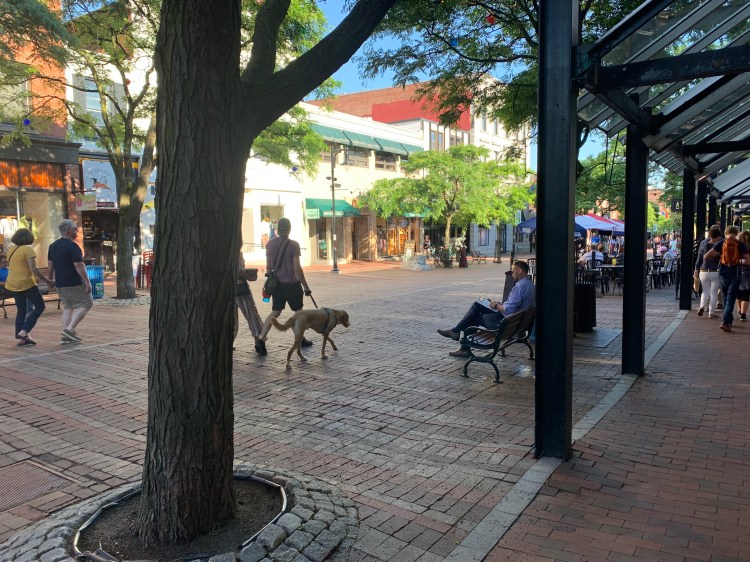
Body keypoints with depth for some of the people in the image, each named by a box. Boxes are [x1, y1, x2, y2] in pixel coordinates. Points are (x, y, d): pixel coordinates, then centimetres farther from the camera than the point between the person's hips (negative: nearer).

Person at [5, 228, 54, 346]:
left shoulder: (11, 250, 10)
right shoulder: (28, 250, -13)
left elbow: (10, 267, 20)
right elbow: (33, 269, -19)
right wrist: (47, 281, -14)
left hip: (12, 284, 8)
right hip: (26, 284, -8)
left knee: (21, 310, 13)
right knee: (40, 306, 5)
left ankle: (20, 338, 12)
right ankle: (24, 331, -5)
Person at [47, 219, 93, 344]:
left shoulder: (53, 246, 12)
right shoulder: (73, 246, -14)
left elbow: (50, 265, 15)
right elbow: (79, 266, -19)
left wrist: (51, 280, 23)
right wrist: (87, 282, -17)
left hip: (60, 283, 9)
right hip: (74, 283, -8)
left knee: (68, 307, 14)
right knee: (86, 303, 1)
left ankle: (65, 336, 10)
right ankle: (69, 329, -8)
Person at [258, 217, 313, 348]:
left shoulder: (270, 243, 1)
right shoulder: (293, 245, -14)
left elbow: (268, 266, 7)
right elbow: (297, 268, -16)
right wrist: (306, 287, -9)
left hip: (277, 283, 5)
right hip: (292, 283, -4)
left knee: (275, 312, 12)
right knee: (298, 311, 13)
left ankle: (262, 339, 0)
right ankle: (301, 340, 23)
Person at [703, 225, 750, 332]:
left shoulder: (721, 243, -3)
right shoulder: (740, 245, -5)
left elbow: (706, 257, -10)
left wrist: (716, 254, 7)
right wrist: (740, 259, 13)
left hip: (723, 274, 2)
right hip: (735, 274, -2)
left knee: (726, 298, 19)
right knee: (731, 299, 0)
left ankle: (729, 321, 30)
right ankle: (725, 322, -14)